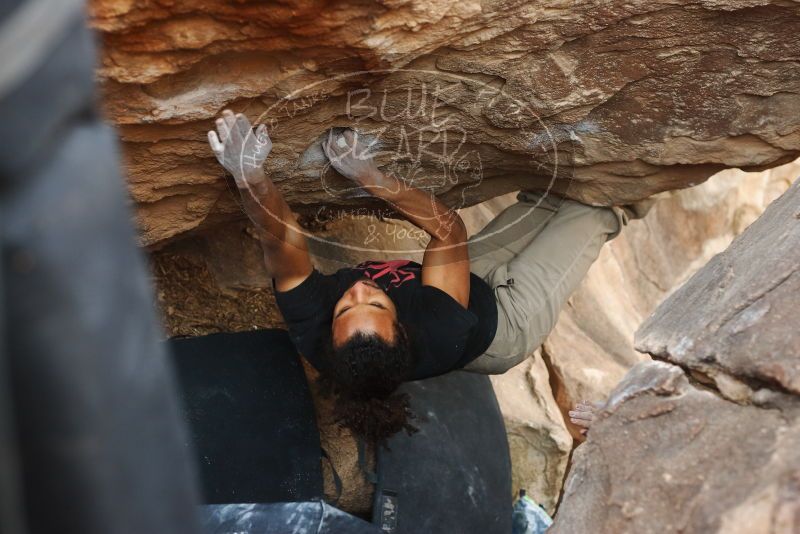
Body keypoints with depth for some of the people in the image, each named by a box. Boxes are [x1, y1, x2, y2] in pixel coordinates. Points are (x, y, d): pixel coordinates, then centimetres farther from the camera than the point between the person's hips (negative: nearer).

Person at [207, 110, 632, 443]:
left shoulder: (310, 335, -40)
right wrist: (368, 175, -51)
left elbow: (281, 243, -43)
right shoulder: (438, 334, -49)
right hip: (504, 323, -4)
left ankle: (556, 200, 53)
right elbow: (448, 229, -45)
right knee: (588, 217, 9)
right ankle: (606, 217, 45)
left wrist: (249, 176, -58)